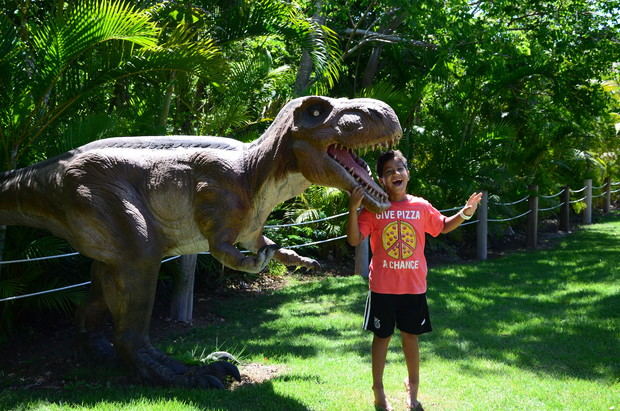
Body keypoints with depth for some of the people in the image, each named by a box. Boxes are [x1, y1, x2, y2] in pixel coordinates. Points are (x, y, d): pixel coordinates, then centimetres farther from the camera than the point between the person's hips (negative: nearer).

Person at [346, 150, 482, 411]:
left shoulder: (422, 207, 0)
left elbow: (443, 226, 17)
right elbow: (354, 240, -14)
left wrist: (465, 213, 0)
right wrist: (353, 208, -26)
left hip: (414, 287, 2)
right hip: (383, 287, -2)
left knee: (410, 336, 13)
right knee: (382, 336, 10)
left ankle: (412, 389, 29)